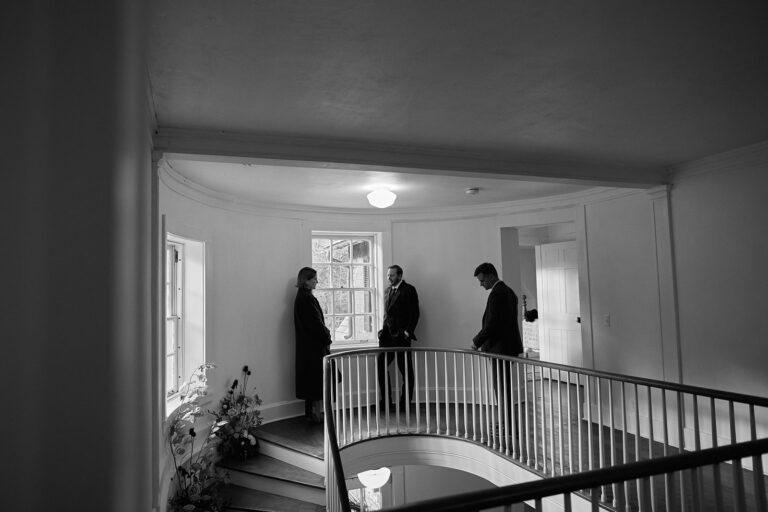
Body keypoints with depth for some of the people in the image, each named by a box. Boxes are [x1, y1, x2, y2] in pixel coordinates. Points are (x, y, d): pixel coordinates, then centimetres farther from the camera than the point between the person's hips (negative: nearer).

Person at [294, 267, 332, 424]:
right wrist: (327, 340, -10)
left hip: (306, 345, 10)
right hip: (315, 346, -10)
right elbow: (316, 322, -19)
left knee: (310, 379, 14)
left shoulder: (301, 297, 12)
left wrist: (325, 333, 14)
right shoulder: (307, 298, -18)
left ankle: (311, 412, 23)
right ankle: (316, 414, 6)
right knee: (318, 379, -1)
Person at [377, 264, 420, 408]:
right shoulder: (387, 290, 17)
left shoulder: (409, 290, -4)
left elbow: (414, 313, -8)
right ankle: (385, 398, 18)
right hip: (387, 335, 7)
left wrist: (408, 331, -15)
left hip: (401, 336, -6)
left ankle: (406, 401, 12)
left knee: (405, 369, 2)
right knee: (381, 365, 5)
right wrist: (384, 329, 10)